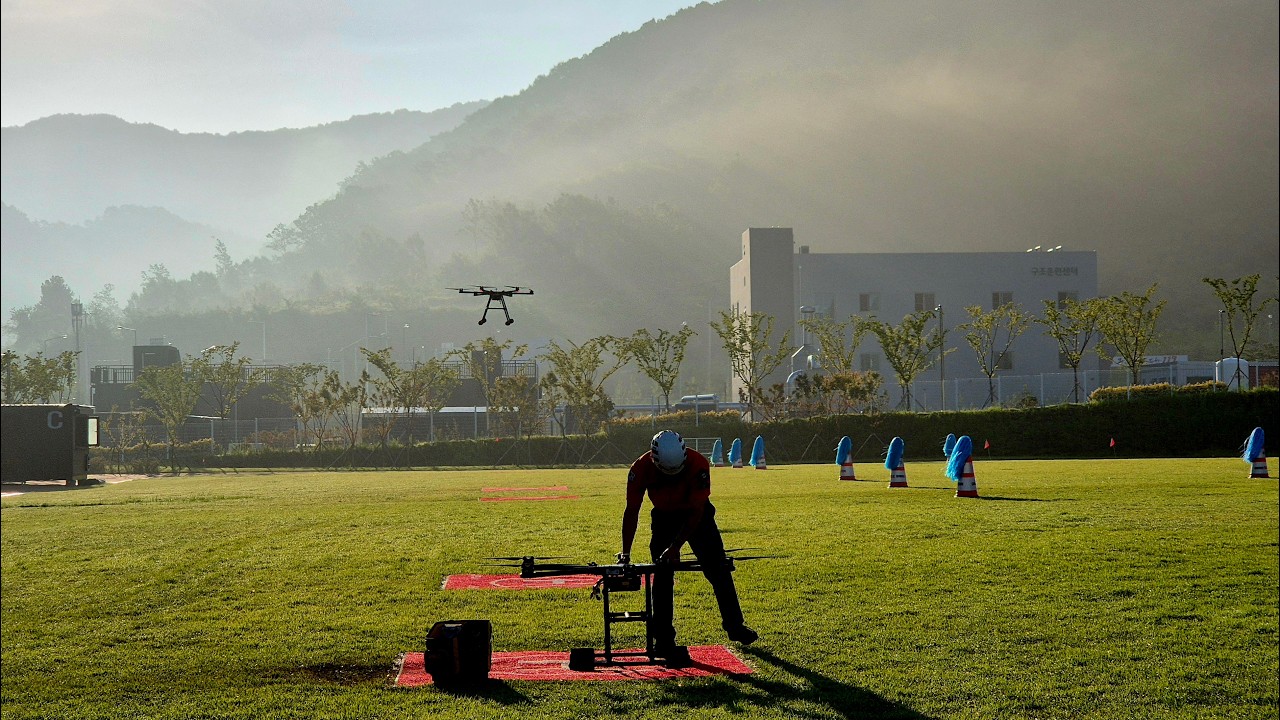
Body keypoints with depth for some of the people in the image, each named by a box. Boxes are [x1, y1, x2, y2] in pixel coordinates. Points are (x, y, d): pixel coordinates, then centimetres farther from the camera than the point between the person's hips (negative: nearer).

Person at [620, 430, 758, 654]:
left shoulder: (698, 464, -32)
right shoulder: (641, 468, -27)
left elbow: (696, 512, -28)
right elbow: (632, 511, -19)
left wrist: (675, 547, -31)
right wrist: (625, 552, -24)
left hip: (696, 515, -1)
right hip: (663, 518, 1)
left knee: (718, 570, -2)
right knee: (662, 574, -7)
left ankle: (735, 626, 12)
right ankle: (663, 639, 2)